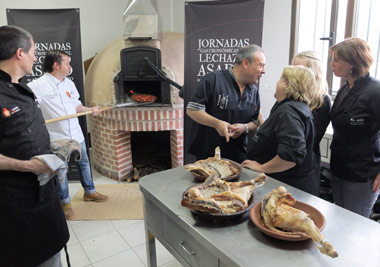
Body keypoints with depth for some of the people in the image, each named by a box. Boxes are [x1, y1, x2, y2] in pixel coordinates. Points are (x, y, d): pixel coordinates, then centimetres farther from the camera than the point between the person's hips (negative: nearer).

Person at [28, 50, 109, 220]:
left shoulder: (69, 83, 7)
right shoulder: (38, 86, -15)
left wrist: (90, 110, 2)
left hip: (76, 134, 6)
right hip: (57, 138, -6)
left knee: (84, 164, 18)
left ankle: (89, 192, 39)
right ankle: (65, 202, 28)